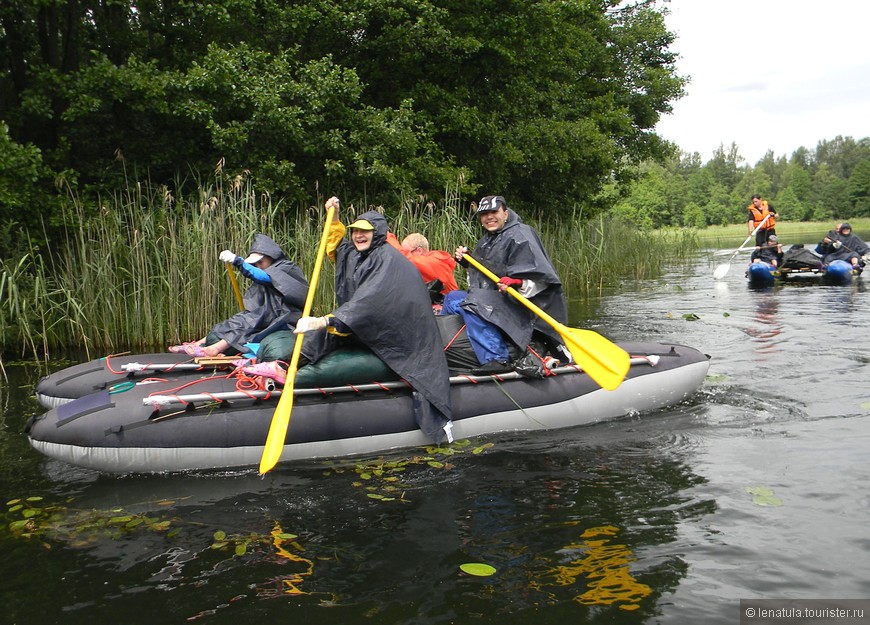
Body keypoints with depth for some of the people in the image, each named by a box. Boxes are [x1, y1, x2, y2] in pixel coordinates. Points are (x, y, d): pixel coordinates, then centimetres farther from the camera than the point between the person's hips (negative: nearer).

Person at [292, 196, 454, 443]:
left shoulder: (387, 257, -16)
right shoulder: (353, 254, 11)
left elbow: (368, 300, -29)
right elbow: (336, 245, 36)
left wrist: (324, 321, -37)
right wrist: (334, 218, 18)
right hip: (361, 328, 9)